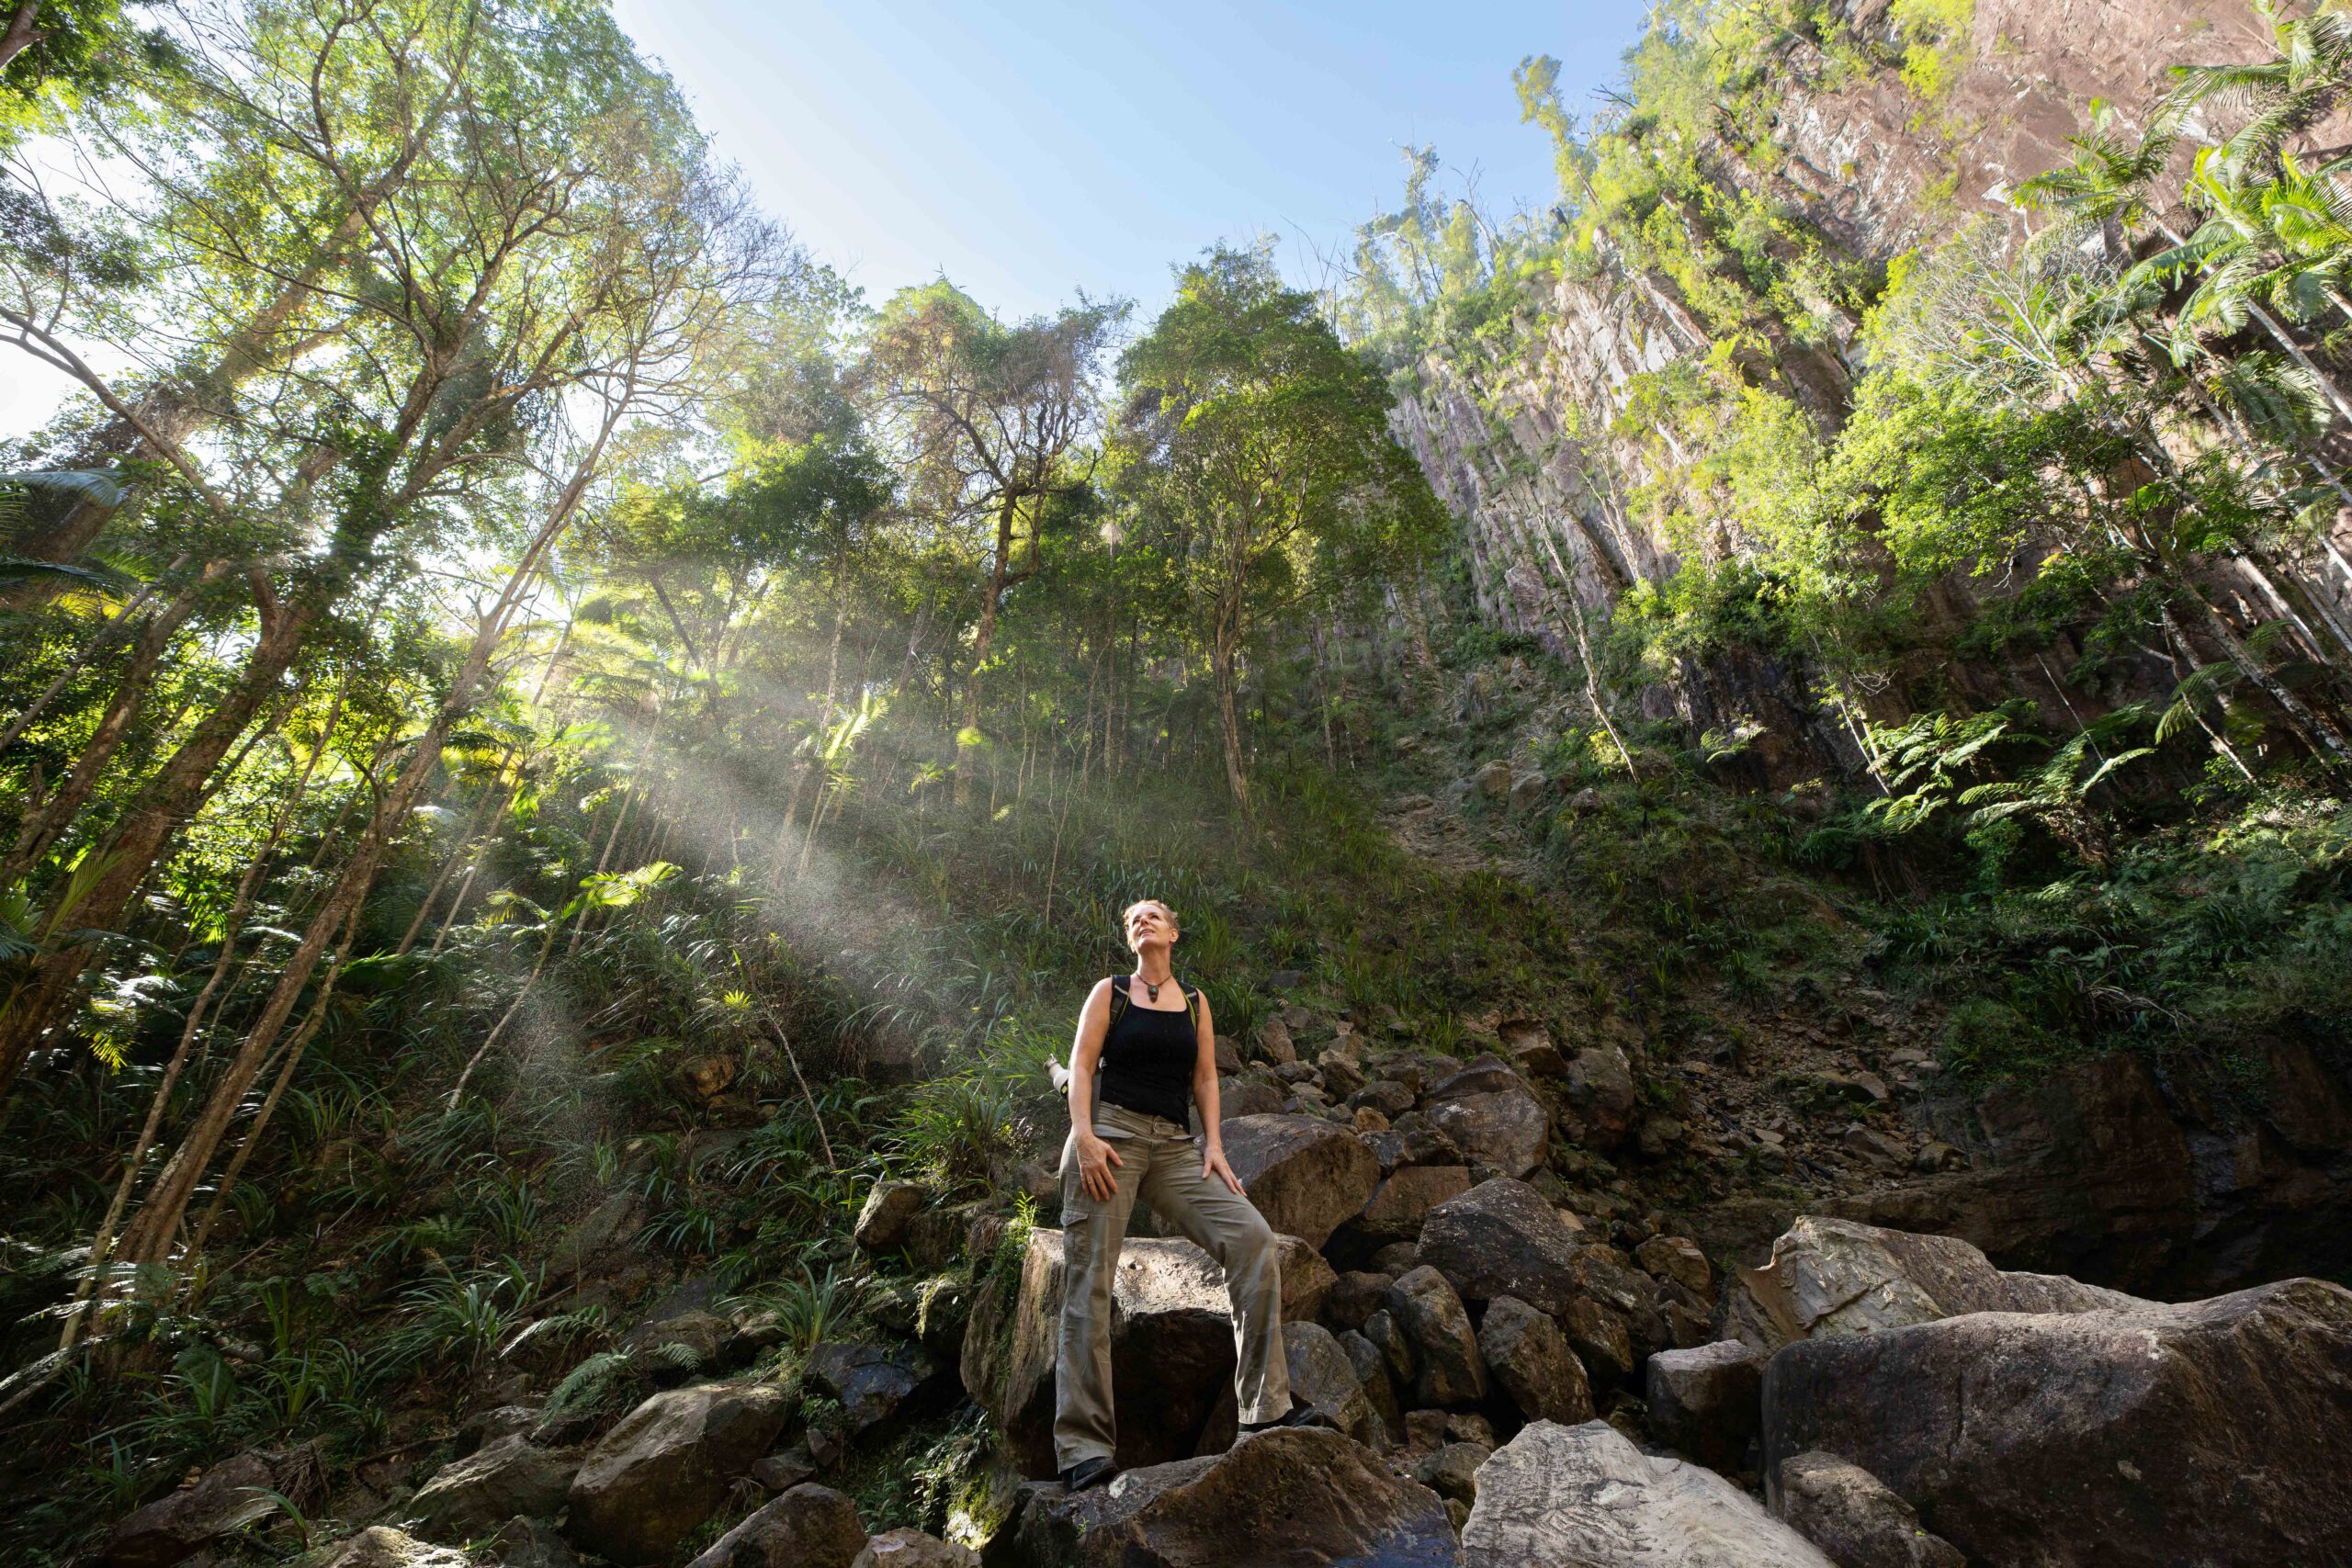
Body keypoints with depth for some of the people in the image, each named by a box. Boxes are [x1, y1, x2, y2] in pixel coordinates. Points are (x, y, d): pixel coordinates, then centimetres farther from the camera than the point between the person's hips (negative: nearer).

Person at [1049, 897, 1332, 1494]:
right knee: (1089, 1283, -6)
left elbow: (1205, 1078, 14)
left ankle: (1265, 1407, -6)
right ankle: (1083, 1446, 3)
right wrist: (1083, 1136, -13)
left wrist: (1213, 1144, 1)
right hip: (1110, 1136, -3)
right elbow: (1081, 1064, 0)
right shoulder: (1110, 991, 8)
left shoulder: (1195, 1002, 17)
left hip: (1176, 1146, 3)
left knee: (1254, 1238, -13)